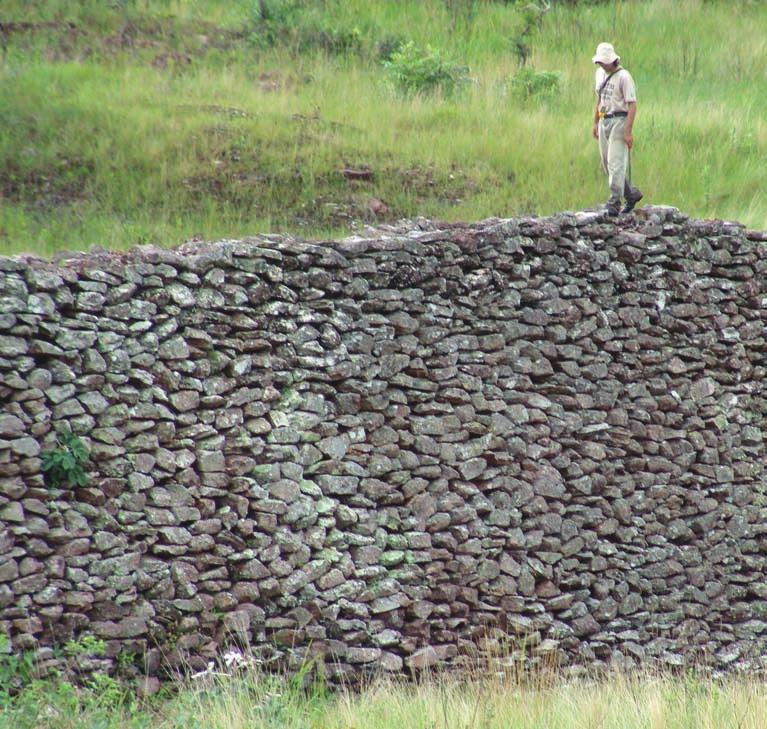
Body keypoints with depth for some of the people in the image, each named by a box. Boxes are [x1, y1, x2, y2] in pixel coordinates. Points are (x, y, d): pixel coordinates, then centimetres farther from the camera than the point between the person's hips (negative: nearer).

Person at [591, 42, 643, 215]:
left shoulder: (623, 77, -12)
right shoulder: (600, 74, 12)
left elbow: (632, 105, -15)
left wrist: (628, 131, -20)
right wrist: (595, 123, 21)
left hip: (619, 121, -8)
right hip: (604, 122, 8)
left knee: (615, 163, -11)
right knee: (607, 163, 10)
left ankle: (614, 204, -10)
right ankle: (631, 194, 25)